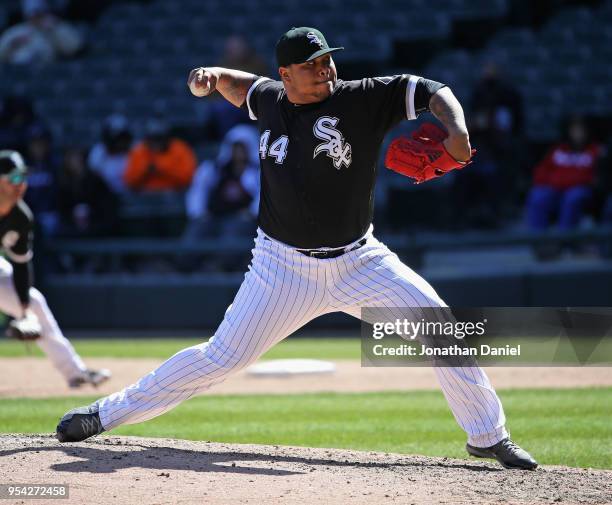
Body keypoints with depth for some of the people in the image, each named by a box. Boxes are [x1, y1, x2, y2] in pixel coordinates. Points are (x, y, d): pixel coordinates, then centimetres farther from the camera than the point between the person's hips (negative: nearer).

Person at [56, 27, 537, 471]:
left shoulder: (361, 98, -9)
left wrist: (456, 130, -34)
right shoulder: (271, 99, 1)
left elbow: (433, 92, -14)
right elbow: (244, 86, 25)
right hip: (284, 266, 0)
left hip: (358, 263, 0)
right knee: (222, 356, -3)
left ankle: (488, 436, 4)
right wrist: (213, 76, 4)